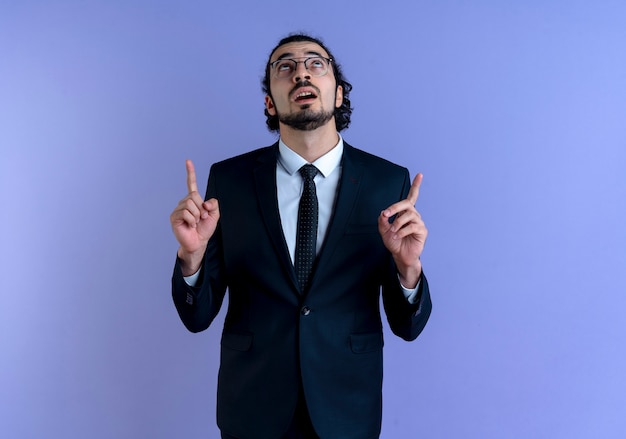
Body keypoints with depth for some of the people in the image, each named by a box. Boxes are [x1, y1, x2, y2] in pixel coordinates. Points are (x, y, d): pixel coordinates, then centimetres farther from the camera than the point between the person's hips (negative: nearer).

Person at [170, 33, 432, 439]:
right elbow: (198, 316, -4)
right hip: (252, 406, 1)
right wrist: (192, 254, -23)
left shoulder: (389, 181, -8)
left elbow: (407, 325, -5)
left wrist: (408, 267, -25)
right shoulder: (229, 179, -7)